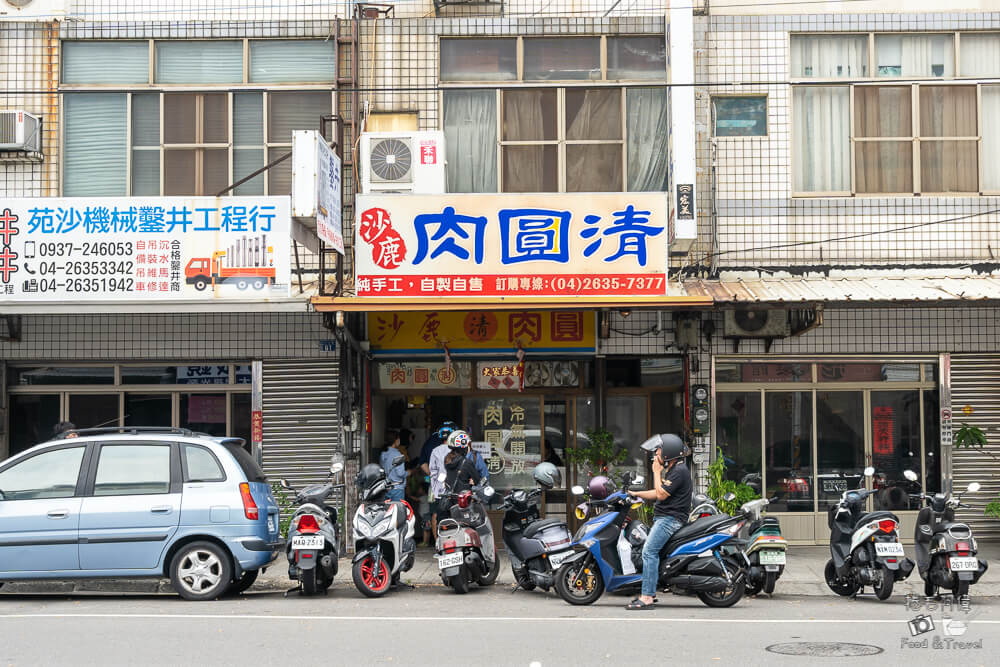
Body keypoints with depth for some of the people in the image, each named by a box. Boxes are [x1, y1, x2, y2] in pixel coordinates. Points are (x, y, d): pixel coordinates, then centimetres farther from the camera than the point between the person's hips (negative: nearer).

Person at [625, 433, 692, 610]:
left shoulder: (679, 471, -14)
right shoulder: (671, 469, 19)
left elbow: (661, 494, -17)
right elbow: (659, 493, 26)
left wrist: (656, 472, -9)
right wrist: (636, 494, 20)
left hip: (670, 518, -11)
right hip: (662, 517, 11)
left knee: (649, 551, -20)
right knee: (648, 550, 13)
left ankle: (646, 597, -24)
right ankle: (650, 593, 17)